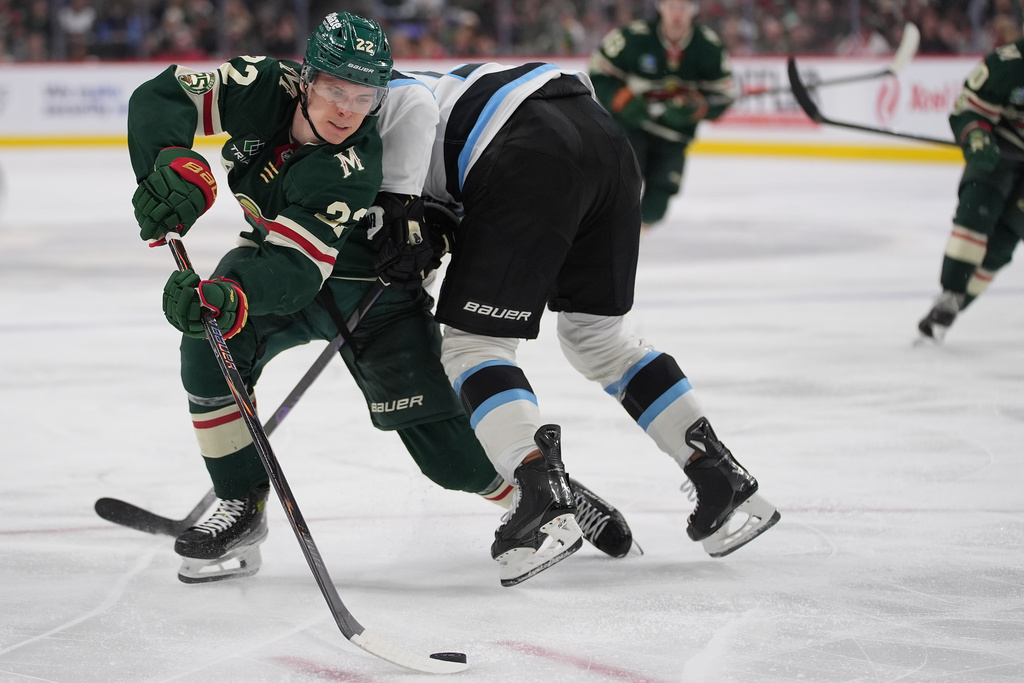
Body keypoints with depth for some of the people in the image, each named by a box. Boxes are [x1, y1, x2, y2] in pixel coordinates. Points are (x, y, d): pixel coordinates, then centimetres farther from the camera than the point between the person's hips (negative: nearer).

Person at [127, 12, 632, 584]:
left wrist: (232, 295, -63)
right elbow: (162, 97, -22)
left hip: (372, 284, -5)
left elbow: (295, 269, -44)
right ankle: (242, 508, -10)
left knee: (447, 448, -7)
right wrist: (175, 167, -41)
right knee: (210, 345, -24)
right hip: (277, 252, 5)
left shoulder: (349, 173, -37)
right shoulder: (266, 88, -23)